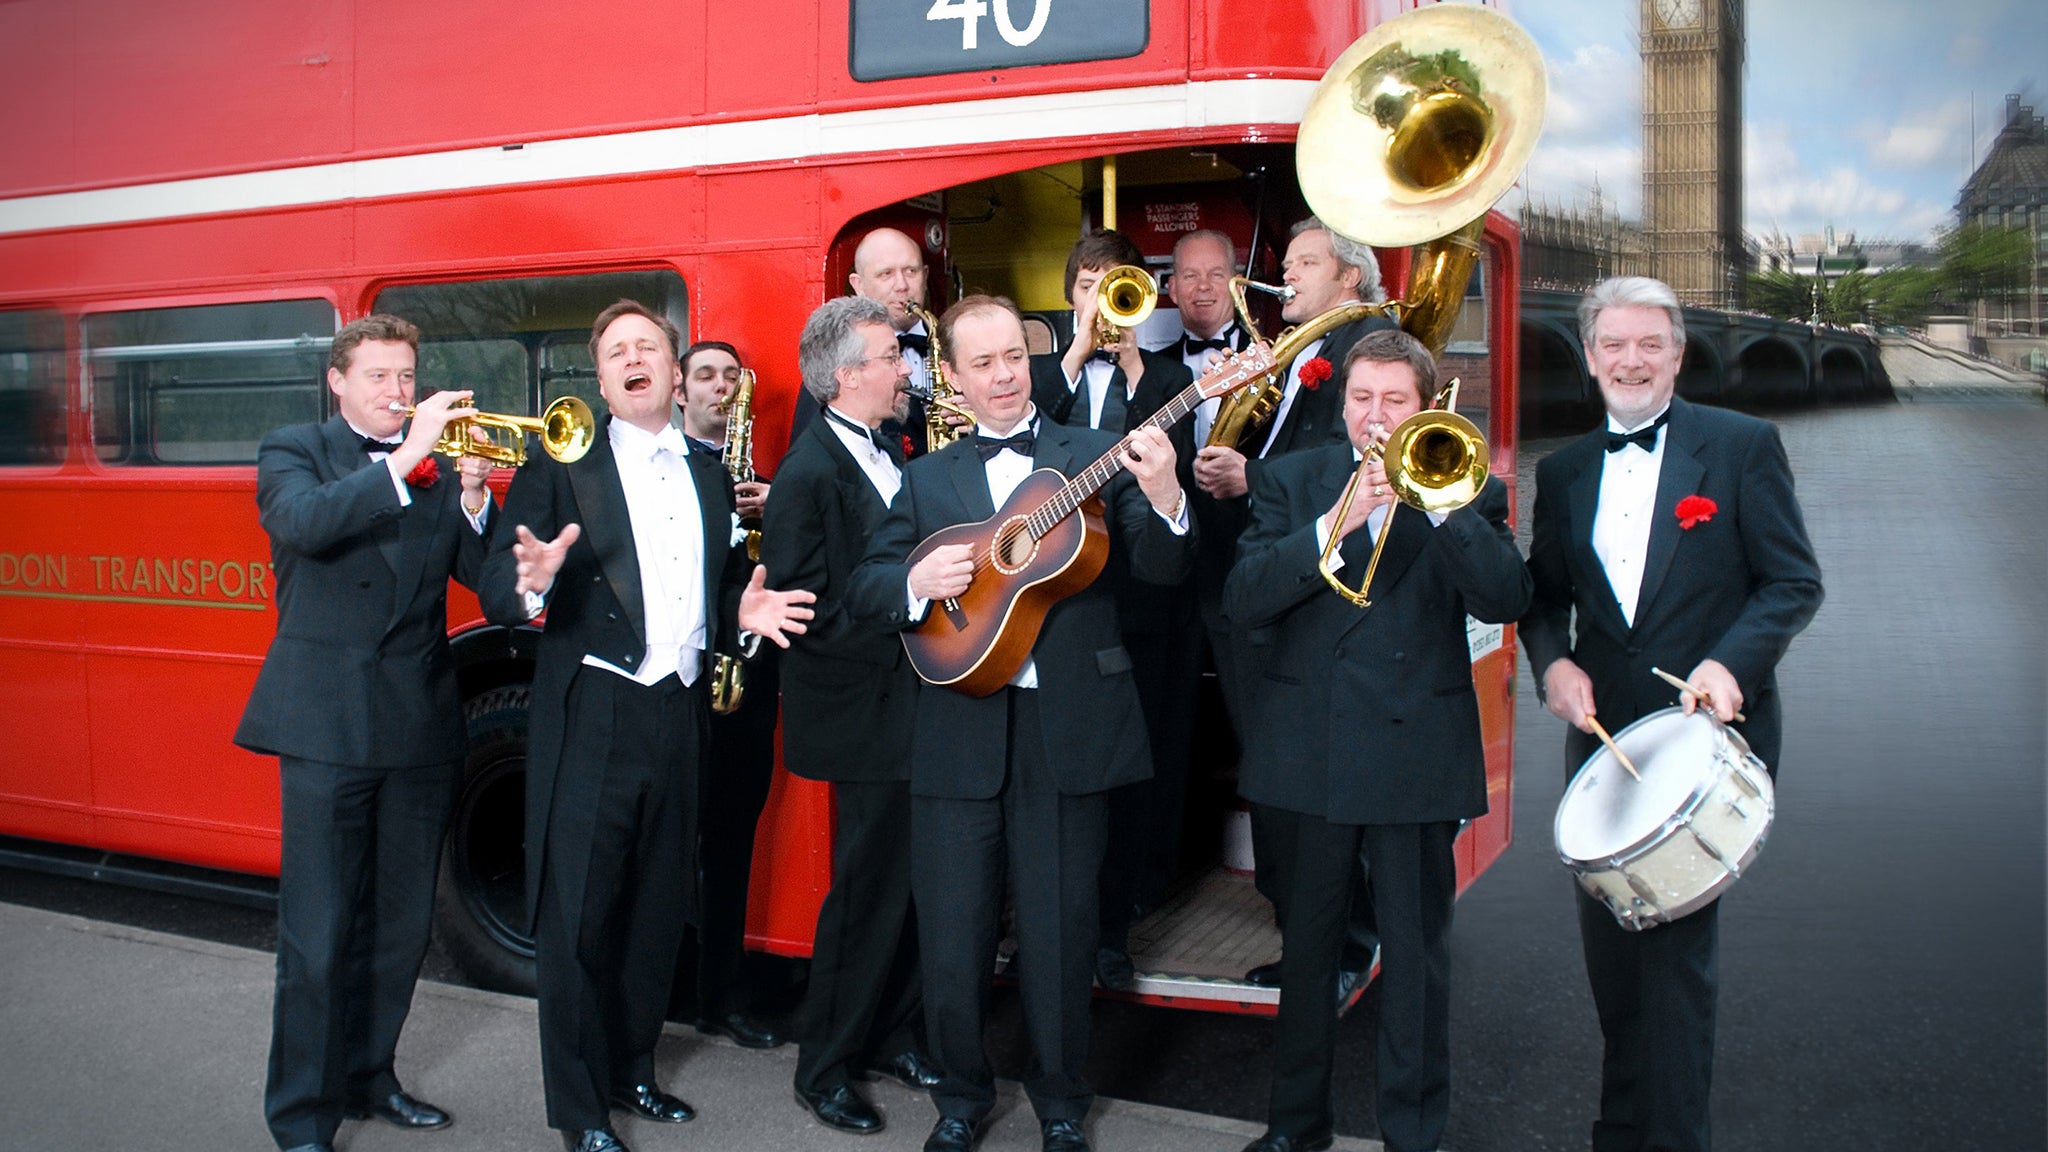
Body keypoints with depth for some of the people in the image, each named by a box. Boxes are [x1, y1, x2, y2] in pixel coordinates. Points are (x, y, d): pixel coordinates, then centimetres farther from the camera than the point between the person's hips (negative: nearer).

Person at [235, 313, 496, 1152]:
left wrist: (472, 495, -15)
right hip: (327, 721, -4)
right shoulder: (293, 452, 3)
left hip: (421, 723, 4)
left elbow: (482, 572, 1)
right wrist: (405, 461, -25)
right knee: (316, 932, -1)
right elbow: (303, 522, -20)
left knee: (400, 923, 13)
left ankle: (367, 1077, 29)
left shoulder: (439, 464, 12)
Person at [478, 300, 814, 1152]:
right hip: (590, 716, -5)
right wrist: (533, 584, -30)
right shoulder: (561, 466, -1)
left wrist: (743, 611, -2)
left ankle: (633, 1072, 31)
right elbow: (497, 594, -8)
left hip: (679, 713, 5)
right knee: (579, 915, 1)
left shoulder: (709, 475, 14)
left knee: (659, 909, 14)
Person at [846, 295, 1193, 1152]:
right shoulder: (926, 479, 12)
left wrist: (1164, 500, -26)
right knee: (950, 937, 8)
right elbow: (863, 589, 8)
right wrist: (917, 581, -14)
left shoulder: (1097, 457, 5)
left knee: (1061, 934, 8)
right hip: (959, 732, 2)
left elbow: (1163, 569, -5)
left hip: (1069, 728, -1)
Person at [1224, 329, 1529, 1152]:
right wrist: (1336, 523, -20)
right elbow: (1243, 601, -9)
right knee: (1306, 946, 15)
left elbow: (1504, 600, -13)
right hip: (1306, 751, 2)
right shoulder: (1291, 481, 5)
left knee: (1417, 954, 6)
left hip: (1417, 753, -1)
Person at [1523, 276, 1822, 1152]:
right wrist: (1552, 662, -6)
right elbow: (1544, 594, 15)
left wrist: (1732, 661, -19)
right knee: (1608, 937, 12)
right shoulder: (1564, 471, 11)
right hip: (1602, 734, 5)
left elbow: (1793, 581, -3)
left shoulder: (1742, 446, -1)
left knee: (1678, 938, -7)